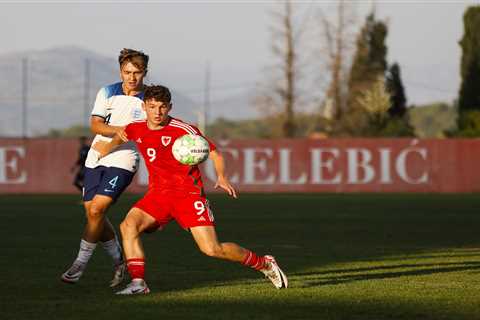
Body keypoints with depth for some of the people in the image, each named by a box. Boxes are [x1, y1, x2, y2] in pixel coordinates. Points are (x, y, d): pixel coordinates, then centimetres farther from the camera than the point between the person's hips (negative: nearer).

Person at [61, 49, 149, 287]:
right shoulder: (107, 93, 5)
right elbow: (95, 124, -4)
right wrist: (117, 130, -22)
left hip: (123, 160, -4)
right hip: (97, 157, 4)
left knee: (96, 210, -16)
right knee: (92, 212, 5)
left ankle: (80, 265, -5)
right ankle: (119, 261, 23)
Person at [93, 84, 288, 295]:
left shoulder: (183, 130, -11)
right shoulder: (136, 130, 4)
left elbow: (214, 153, -6)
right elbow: (119, 137, 31)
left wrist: (222, 177, -21)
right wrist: (107, 146, 15)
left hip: (188, 194, -5)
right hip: (158, 194, 5)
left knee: (212, 249, -11)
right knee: (128, 225, -22)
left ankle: (264, 264, 10)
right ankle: (138, 283, -20)